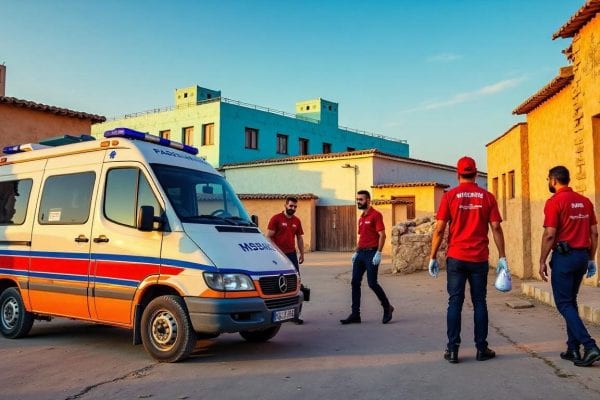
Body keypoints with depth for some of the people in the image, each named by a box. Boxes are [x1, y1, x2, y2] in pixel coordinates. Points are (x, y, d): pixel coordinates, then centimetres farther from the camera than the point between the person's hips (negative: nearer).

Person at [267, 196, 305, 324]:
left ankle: (295, 314, 8)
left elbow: (299, 238, 18)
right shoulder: (276, 218, -5)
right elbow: (268, 237, -8)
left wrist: (302, 254, 15)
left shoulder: (296, 221, 11)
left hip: (292, 255, 5)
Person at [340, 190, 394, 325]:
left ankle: (387, 307, 16)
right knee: (355, 282, 4)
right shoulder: (361, 217, 17)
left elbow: (382, 235, -15)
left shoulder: (375, 215, -8)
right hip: (361, 253, 8)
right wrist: (356, 252, 15)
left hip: (371, 253, -8)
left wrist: (378, 253, -21)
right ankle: (355, 314, 8)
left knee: (372, 283, -6)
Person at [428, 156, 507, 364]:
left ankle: (452, 349, 5)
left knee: (455, 302, 4)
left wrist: (433, 257, 1)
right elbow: (496, 228, -1)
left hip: (456, 258, -1)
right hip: (479, 259, 1)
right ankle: (482, 349, 14)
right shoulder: (487, 197, 2)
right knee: (479, 302, 9)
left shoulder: (449, 196, -2)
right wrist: (502, 257, 5)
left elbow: (439, 230, -5)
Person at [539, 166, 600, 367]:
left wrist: (542, 261, -8)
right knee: (571, 301, 16)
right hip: (582, 255, 7)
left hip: (564, 256, -7)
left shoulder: (555, 202, -11)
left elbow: (550, 235, -15)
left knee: (564, 303, -1)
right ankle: (573, 349, 18)